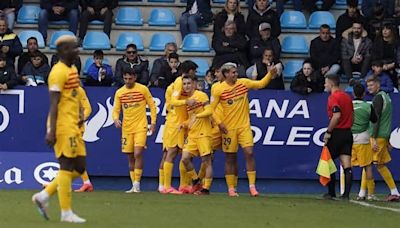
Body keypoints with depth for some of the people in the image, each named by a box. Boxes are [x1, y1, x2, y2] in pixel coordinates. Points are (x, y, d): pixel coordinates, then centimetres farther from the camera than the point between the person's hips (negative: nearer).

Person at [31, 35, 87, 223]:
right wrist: (51, 131, -23)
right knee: (67, 166, -6)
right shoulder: (59, 72, -13)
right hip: (63, 126, -10)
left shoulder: (73, 70, 16)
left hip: (73, 126, 10)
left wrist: (79, 115, 16)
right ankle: (66, 213, -1)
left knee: (79, 167, 10)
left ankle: (44, 195, 15)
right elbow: (54, 104, -18)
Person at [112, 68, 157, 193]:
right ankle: (134, 185, 14)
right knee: (130, 157, 6)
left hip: (141, 127, -4)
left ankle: (137, 183, -12)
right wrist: (116, 119, -14)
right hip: (126, 128, 4)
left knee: (138, 154, -17)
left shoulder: (143, 89, -3)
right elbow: (116, 110, 8)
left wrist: (153, 123, -3)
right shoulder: (119, 92, 5)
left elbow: (152, 106, 4)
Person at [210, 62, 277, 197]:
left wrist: (270, 75, -8)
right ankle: (231, 188, 14)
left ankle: (252, 186, -7)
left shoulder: (244, 83, 1)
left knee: (249, 153, -12)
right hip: (228, 128, -2)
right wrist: (219, 123, -13)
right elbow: (211, 109, -3)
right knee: (230, 158, 5)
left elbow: (260, 84, 9)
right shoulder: (218, 90, -7)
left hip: (244, 126, 2)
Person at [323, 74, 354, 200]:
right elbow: (351, 114, 16)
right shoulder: (347, 96, 14)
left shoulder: (333, 97, -11)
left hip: (337, 133, -7)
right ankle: (346, 193, -4)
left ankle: (331, 192, 8)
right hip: (348, 132, 7)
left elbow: (337, 115, -22)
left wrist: (328, 132, -17)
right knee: (346, 165, 1)